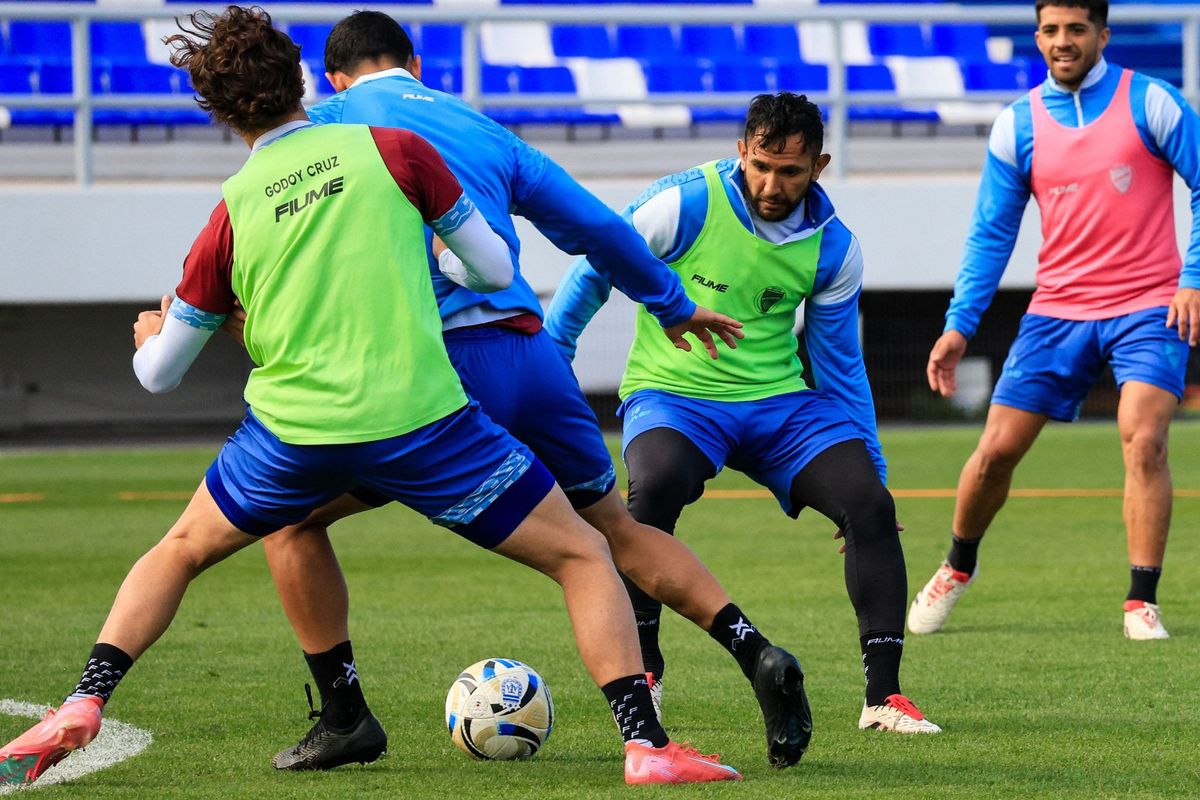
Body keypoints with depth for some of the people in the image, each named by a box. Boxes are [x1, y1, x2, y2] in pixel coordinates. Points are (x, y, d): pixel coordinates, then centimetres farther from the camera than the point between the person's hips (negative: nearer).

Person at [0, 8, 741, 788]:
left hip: (293, 431, 2)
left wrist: (152, 337, 38)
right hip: (422, 420, -2)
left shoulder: (231, 214, 6)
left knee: (179, 552, 27)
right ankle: (646, 744, -3)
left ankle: (81, 709, 13)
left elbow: (158, 373, 14)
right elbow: (497, 269, 6)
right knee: (582, 556, 10)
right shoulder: (392, 150, 0)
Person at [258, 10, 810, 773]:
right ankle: (757, 654, 4)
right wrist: (674, 303, 40)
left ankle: (345, 718, 8)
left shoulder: (323, 124, 12)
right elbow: (597, 226, 28)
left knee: (288, 515, 12)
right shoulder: (481, 129, 25)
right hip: (531, 356, 5)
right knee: (616, 527, 21)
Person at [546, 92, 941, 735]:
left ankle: (884, 696, -11)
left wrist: (869, 465, 10)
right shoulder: (685, 204, -14)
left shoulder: (834, 248, -1)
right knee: (656, 486, -35)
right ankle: (638, 669, -17)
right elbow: (594, 274, 0)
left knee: (869, 504, -18)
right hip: (673, 392, -3)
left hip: (782, 402, 4)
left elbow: (840, 366, 10)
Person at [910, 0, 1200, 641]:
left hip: (1148, 307, -3)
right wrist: (960, 325, 1)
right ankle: (957, 568, 27)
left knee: (1144, 439, -21)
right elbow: (990, 234, 8)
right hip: (1057, 310, 3)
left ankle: (1142, 604, -13)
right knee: (997, 449, 0)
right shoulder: (1017, 126, 4)